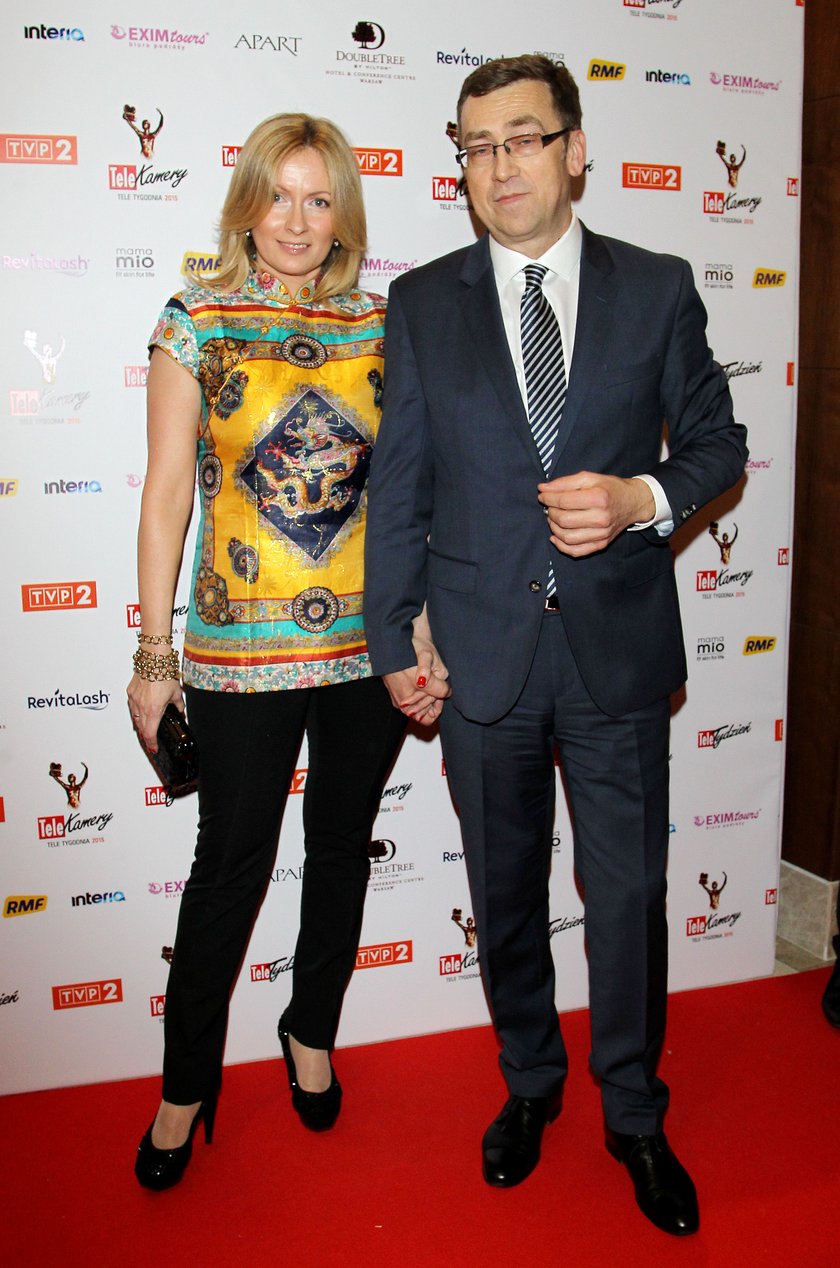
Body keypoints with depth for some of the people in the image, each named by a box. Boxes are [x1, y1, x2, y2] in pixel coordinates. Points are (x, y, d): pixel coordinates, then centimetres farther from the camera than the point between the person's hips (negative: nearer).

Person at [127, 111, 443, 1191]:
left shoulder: (381, 326, 4)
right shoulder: (197, 321, -2)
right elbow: (167, 489, -3)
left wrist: (424, 626, 1)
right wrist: (154, 651, -5)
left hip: (370, 642, 3)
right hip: (242, 646, -2)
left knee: (341, 847, 16)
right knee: (231, 863, 6)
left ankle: (312, 1031, 40)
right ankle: (187, 1085, 27)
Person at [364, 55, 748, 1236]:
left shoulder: (658, 288, 2)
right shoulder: (422, 302, 4)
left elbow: (716, 438, 8)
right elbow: (399, 484, 4)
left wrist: (643, 497, -14)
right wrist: (392, 639, 2)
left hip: (617, 646, 0)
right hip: (483, 650, 1)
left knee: (629, 890, 8)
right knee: (506, 890, 15)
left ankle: (636, 1115, 31)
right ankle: (531, 1082, 40)